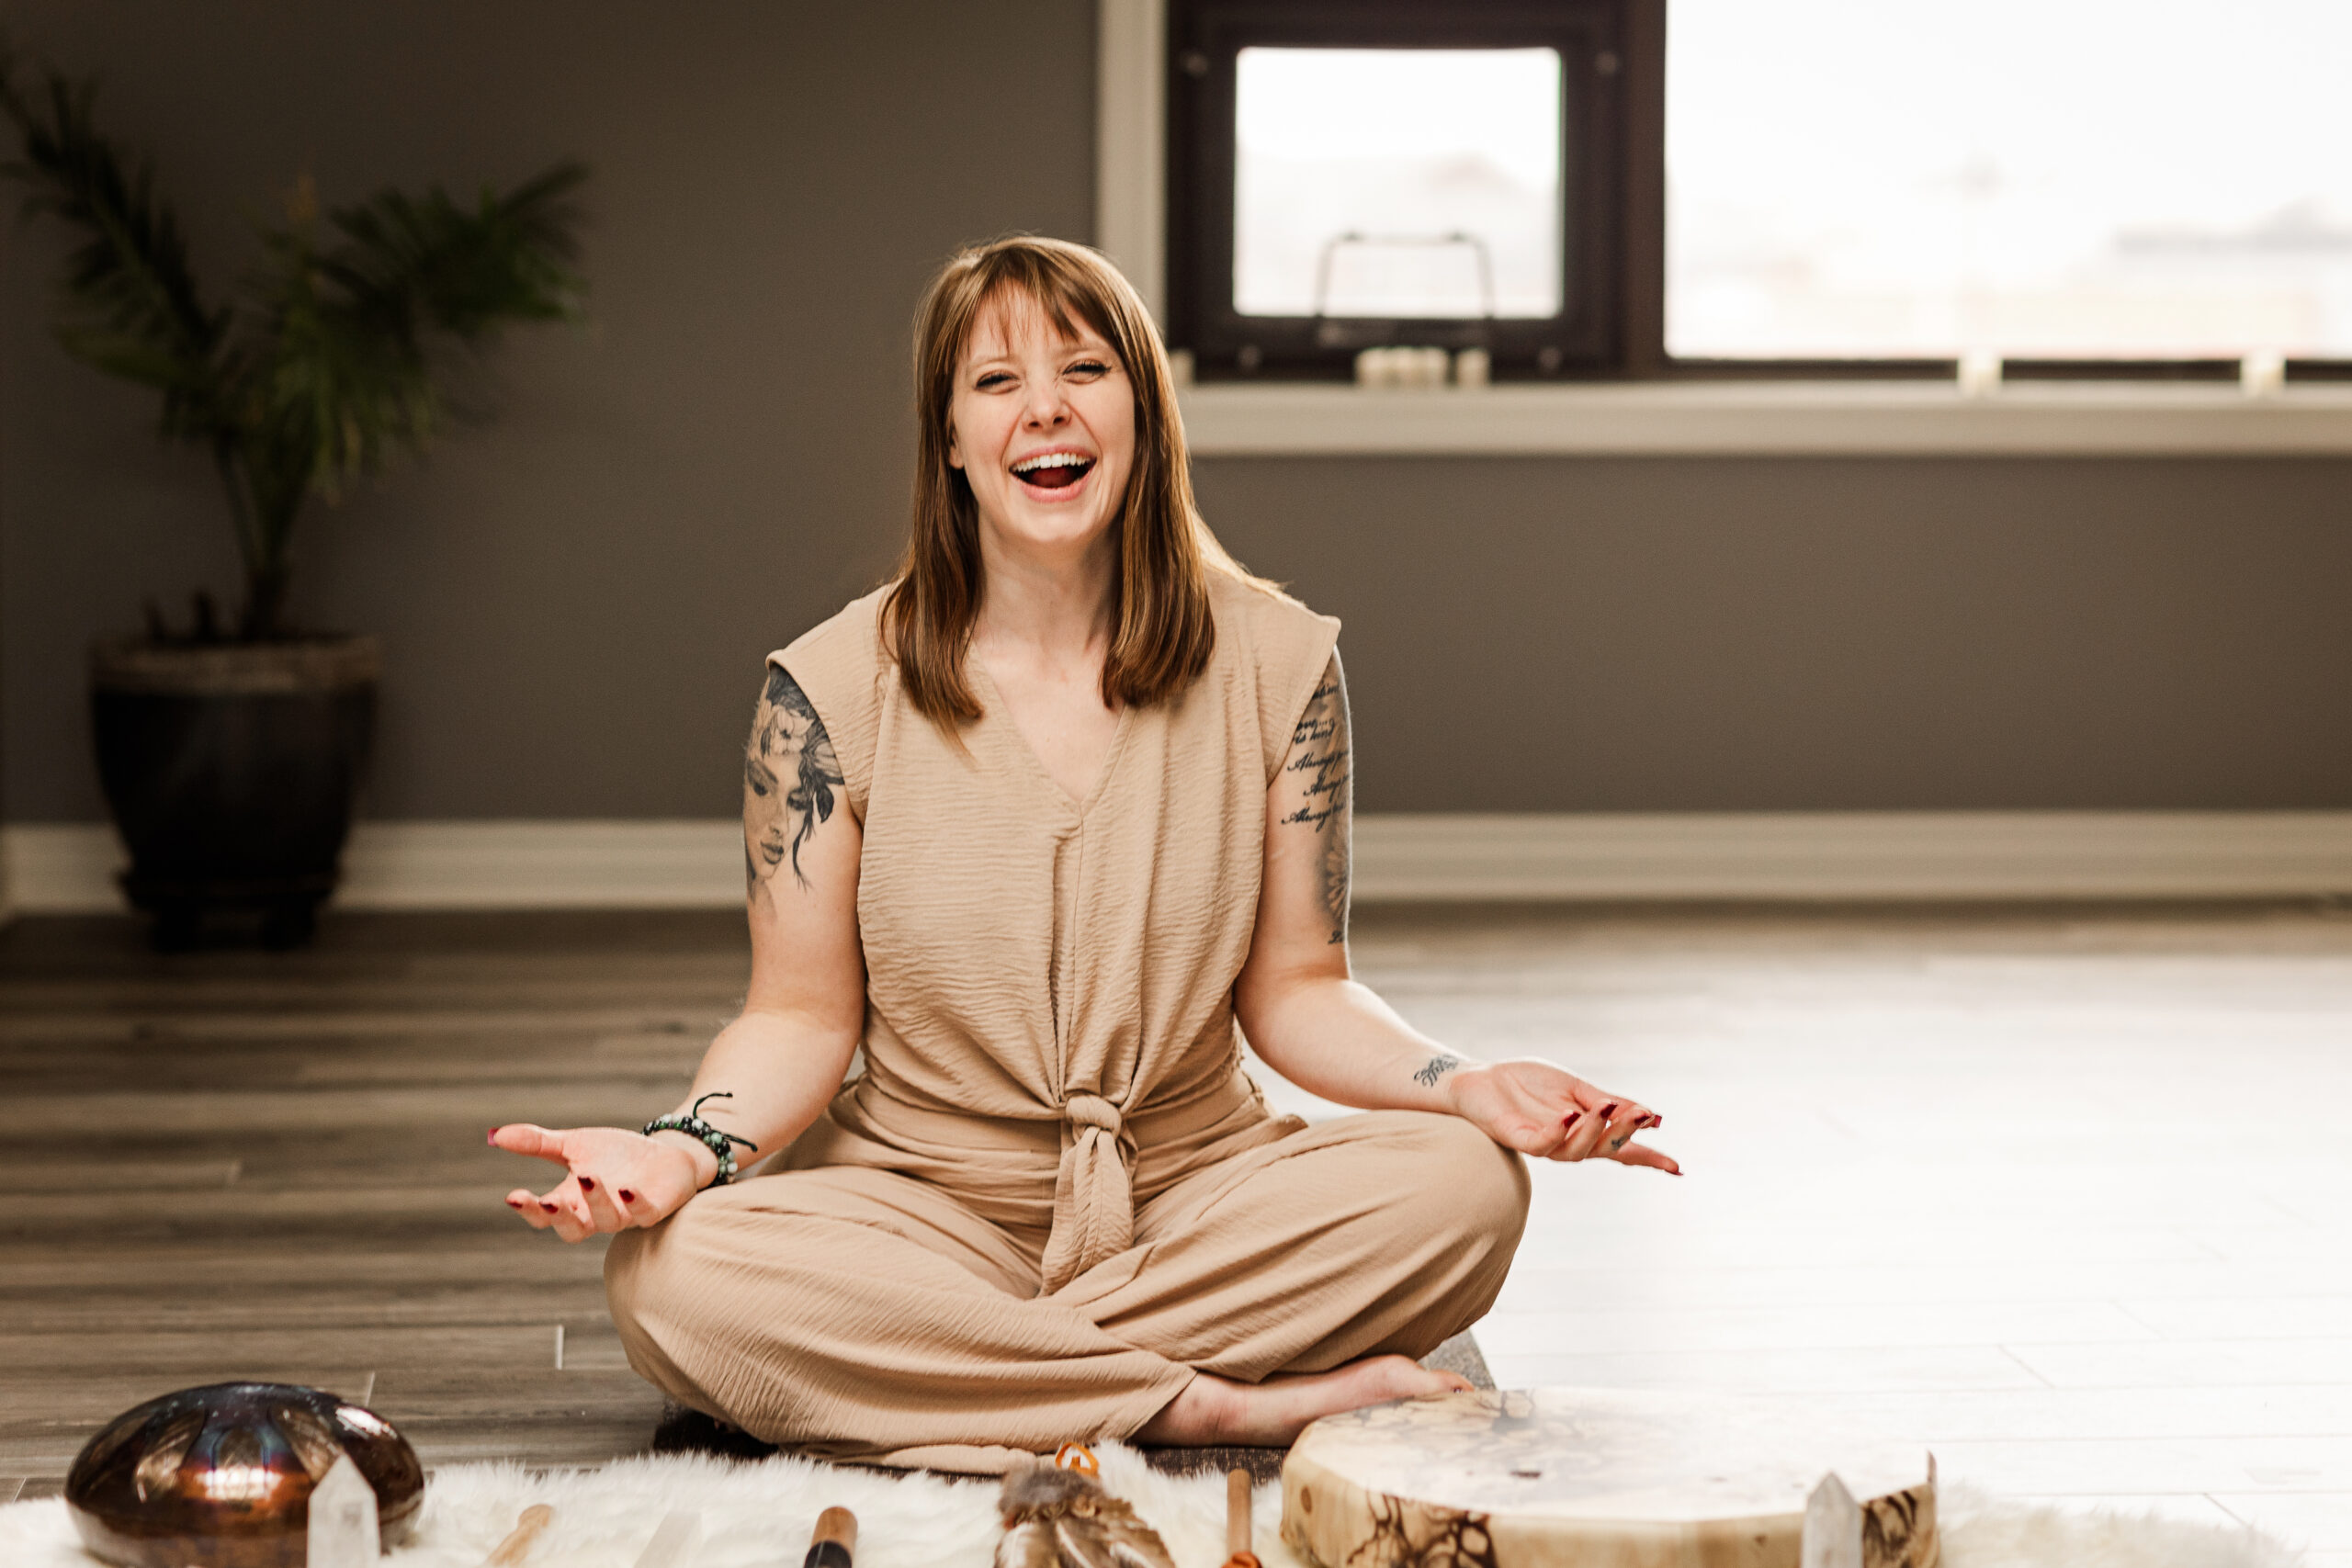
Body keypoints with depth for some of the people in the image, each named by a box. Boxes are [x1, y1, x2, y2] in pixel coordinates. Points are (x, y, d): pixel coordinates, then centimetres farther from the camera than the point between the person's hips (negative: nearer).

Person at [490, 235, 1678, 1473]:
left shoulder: (1274, 661, -1)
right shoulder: (833, 687, -5)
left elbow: (1295, 991, 2)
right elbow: (805, 1015, -2)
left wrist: (1466, 1085, -18)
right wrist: (683, 1148, -23)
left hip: (1198, 1194, 1)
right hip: (923, 1207, -1)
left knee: (1462, 1184, -28)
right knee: (670, 1271, -33)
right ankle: (1229, 1403, -26)